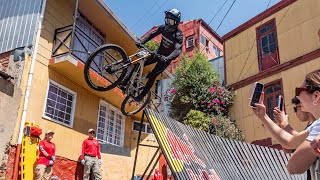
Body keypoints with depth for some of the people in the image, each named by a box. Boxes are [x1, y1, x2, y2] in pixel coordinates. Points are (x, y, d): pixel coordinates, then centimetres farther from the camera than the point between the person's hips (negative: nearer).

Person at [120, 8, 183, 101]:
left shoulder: (178, 35, -24)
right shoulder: (164, 28, -7)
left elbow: (178, 50, -35)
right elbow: (152, 35, 4)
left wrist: (166, 58, -51)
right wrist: (141, 42, -11)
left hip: (166, 58, -5)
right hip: (158, 53, 5)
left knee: (152, 76, -15)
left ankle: (142, 95, 1)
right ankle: (123, 83, -7)